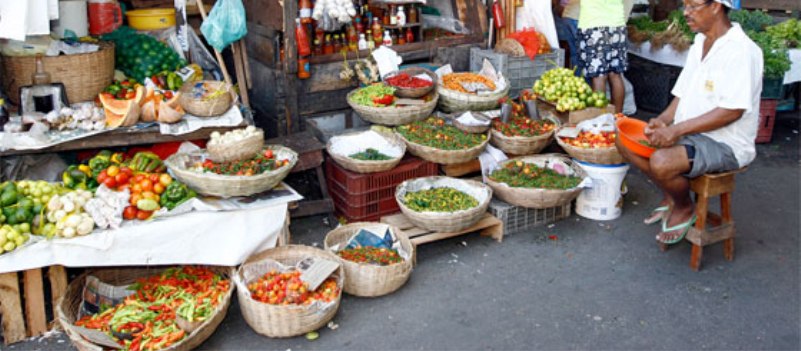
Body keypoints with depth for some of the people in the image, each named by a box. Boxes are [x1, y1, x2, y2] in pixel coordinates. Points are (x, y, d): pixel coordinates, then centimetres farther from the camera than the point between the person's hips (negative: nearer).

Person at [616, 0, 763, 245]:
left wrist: (677, 129, -27)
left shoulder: (741, 51, -18)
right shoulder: (699, 45, 10)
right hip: (689, 132, 9)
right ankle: (670, 196, 13)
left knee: (662, 162, -33)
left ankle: (684, 208, 0)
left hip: (725, 144, -9)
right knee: (626, 141, -2)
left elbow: (732, 111, -25)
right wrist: (663, 120, -6)